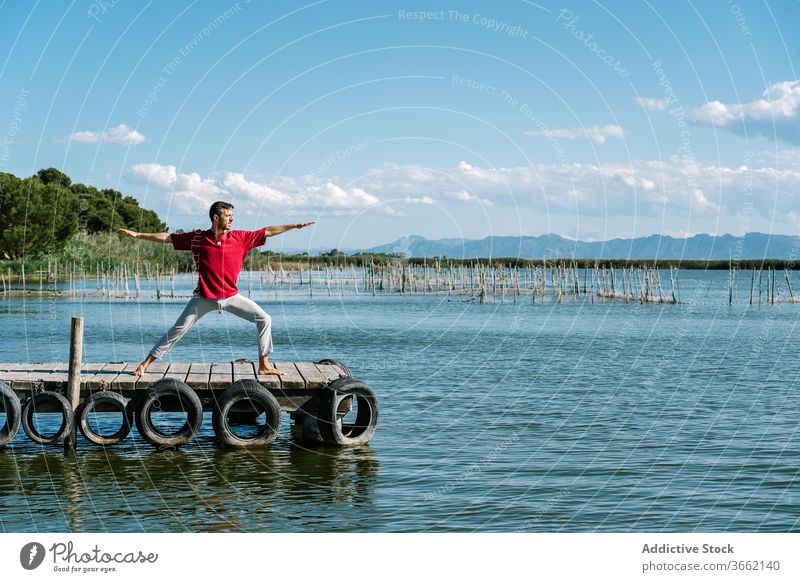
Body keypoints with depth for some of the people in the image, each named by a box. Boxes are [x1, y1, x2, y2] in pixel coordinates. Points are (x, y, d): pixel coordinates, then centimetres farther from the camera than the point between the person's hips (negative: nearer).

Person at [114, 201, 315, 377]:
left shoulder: (240, 237, -2)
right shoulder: (197, 238, -5)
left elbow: (268, 232, 2)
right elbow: (166, 238, 1)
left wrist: (296, 226, -1)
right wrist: (136, 234, -1)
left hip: (231, 296, 2)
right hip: (204, 298, -2)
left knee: (264, 319, -7)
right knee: (178, 330, -4)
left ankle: (264, 365, 2)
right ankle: (146, 363, 6)